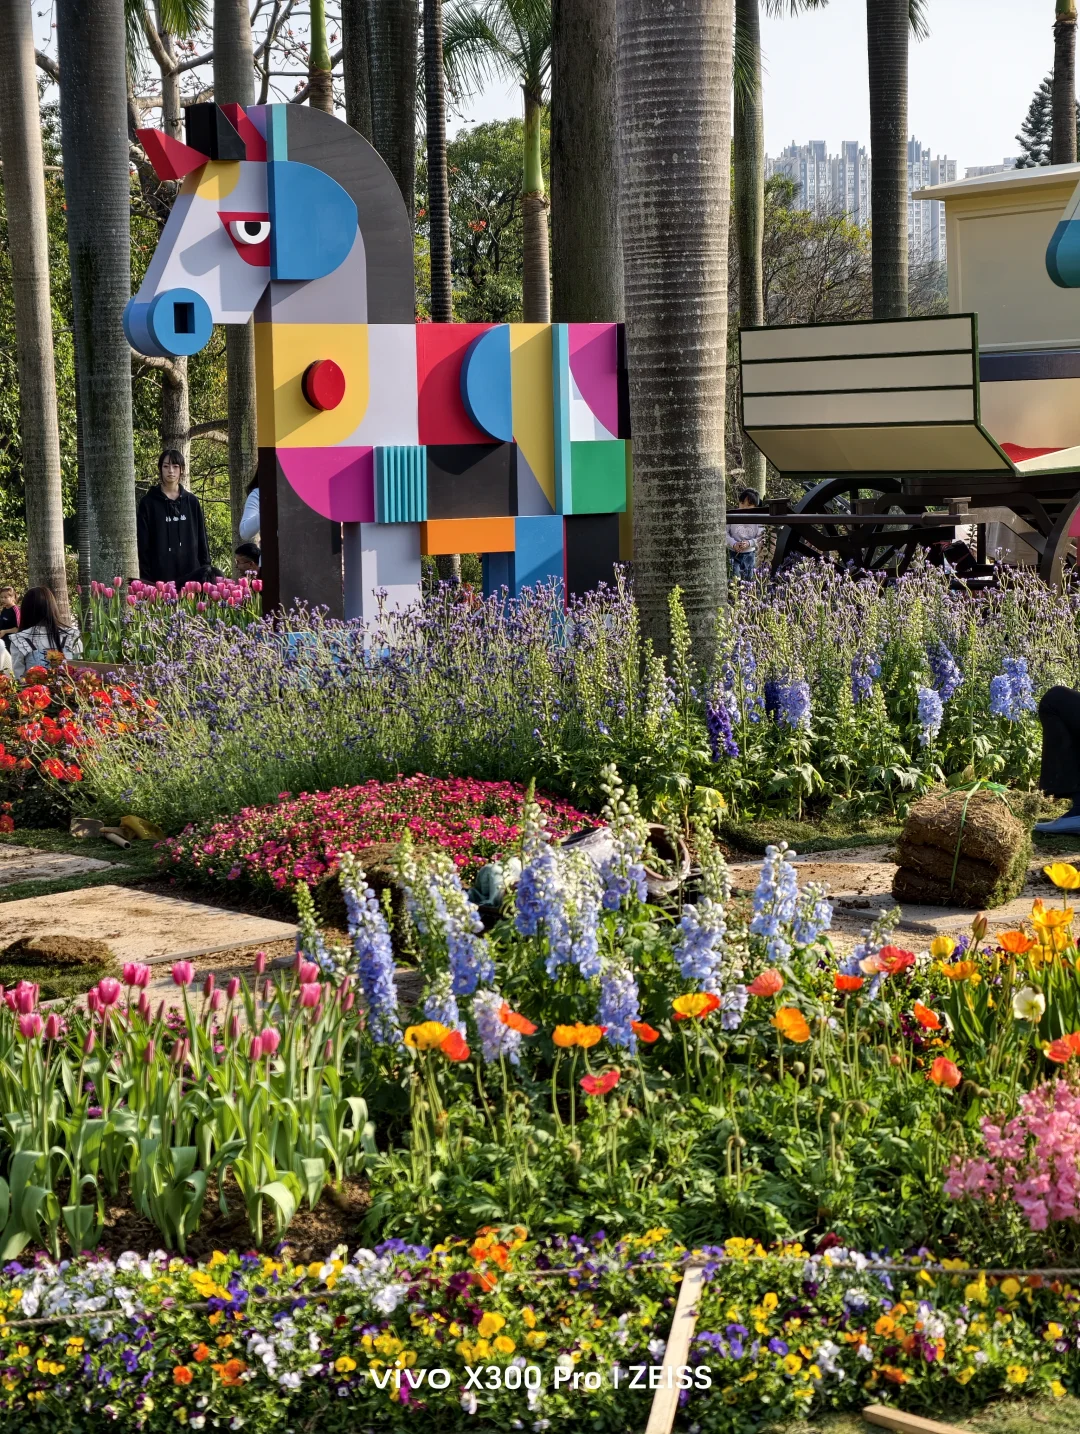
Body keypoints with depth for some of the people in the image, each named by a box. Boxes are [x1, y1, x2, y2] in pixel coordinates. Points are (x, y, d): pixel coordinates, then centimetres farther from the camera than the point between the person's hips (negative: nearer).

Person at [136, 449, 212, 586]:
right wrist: (146, 578, -5)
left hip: (191, 574, 2)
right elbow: (143, 544, 1)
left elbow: (201, 539, 14)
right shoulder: (148, 503, 4)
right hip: (160, 575, -2)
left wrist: (206, 568, 6)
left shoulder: (192, 502, 12)